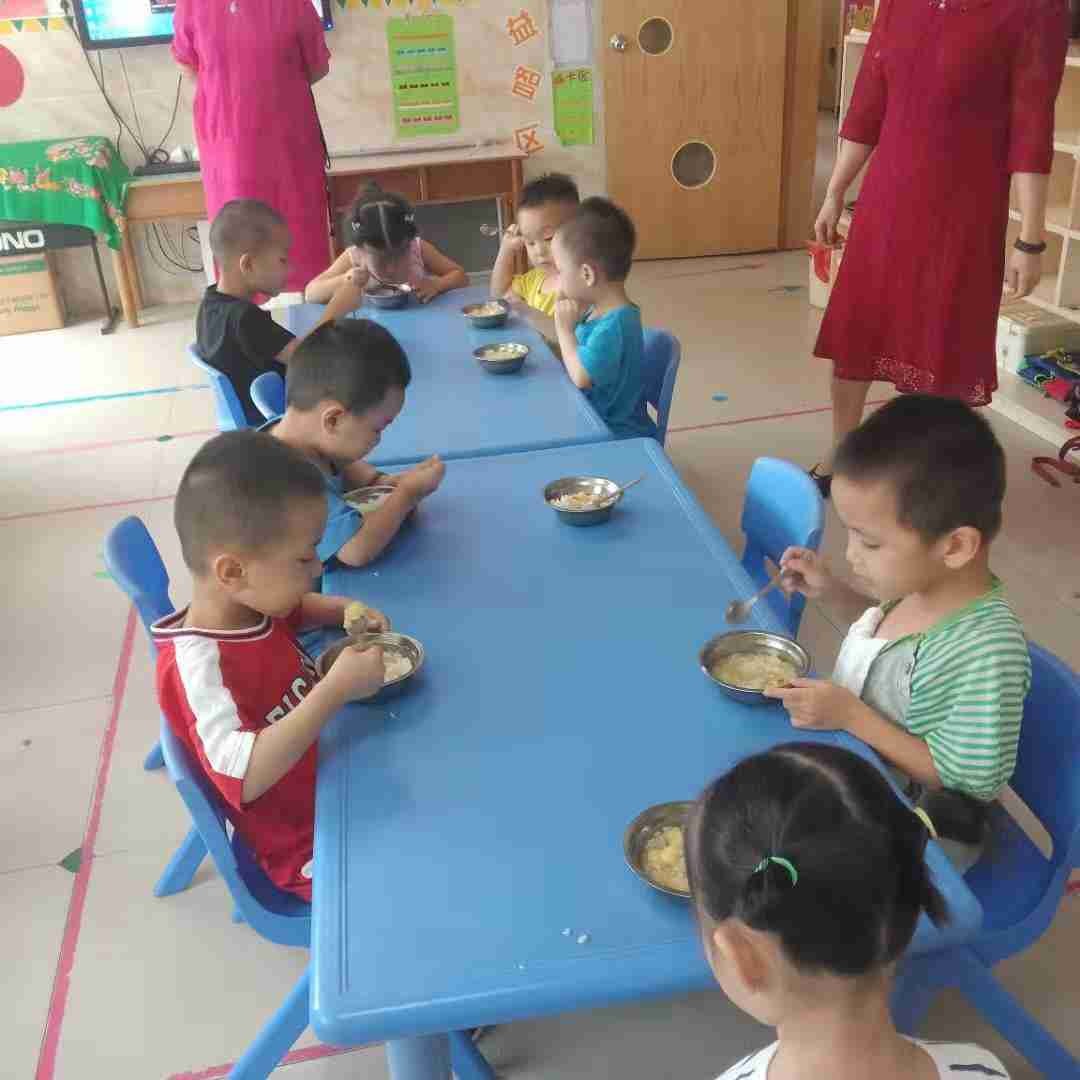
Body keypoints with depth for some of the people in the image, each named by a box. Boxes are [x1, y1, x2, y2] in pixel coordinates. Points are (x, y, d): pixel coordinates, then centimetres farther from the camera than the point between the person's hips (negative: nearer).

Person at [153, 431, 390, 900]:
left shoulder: (252, 602, -5)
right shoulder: (201, 665, -30)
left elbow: (296, 610, 19)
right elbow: (244, 775, -40)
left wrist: (342, 610, -1)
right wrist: (335, 691, -41)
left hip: (331, 777, 8)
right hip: (311, 848, -8)